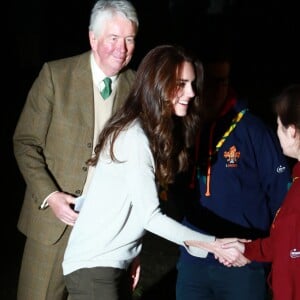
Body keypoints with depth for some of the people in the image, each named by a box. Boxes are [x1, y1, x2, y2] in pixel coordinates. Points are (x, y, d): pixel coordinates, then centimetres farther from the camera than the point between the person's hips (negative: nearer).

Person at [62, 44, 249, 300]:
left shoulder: (158, 132, 9)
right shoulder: (134, 137, -18)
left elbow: (144, 209, 6)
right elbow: (150, 217, -19)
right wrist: (213, 245, -16)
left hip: (116, 264, 8)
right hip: (94, 266, -8)